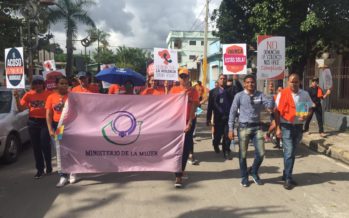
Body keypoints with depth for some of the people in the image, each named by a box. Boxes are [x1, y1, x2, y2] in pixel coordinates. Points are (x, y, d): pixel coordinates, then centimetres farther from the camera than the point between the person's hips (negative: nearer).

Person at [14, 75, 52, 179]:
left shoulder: (49, 94, -5)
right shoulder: (29, 94, 4)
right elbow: (20, 108, 0)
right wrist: (17, 98, -13)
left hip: (45, 121, -3)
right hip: (32, 122, 4)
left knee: (45, 145, -4)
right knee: (36, 146, 9)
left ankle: (49, 166, 18)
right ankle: (40, 169, 20)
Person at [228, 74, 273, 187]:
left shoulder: (260, 95, 3)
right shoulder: (239, 96, -4)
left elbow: (269, 105, -9)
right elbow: (233, 112, -2)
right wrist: (231, 129, -5)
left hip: (257, 127, 2)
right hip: (243, 127, -2)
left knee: (261, 153, 3)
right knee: (243, 154, 8)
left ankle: (253, 172, 31)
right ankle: (244, 177, 28)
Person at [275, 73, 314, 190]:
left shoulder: (304, 94, 2)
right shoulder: (282, 94, -7)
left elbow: (310, 108, 10)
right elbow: (277, 112, -5)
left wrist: (306, 116, -13)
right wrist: (278, 128, -9)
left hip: (298, 126, 4)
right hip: (286, 126, -4)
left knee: (292, 152, 13)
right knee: (289, 152, -8)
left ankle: (286, 175, 29)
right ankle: (288, 179, 3)